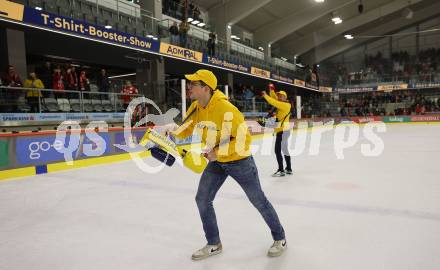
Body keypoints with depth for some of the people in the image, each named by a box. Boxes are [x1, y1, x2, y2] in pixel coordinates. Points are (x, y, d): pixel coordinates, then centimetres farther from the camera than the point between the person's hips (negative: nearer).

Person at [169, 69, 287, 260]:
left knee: (258, 200, 7)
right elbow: (185, 128, 5)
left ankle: (279, 238, 30)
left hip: (239, 161, -7)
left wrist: (218, 153, -30)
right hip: (216, 162, 7)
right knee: (202, 199, 4)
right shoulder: (196, 107, -5)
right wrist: (170, 132, -15)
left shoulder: (225, 109, -29)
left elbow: (243, 138, -28)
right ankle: (214, 244, 22)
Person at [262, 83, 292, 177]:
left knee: (277, 150, -9)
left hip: (283, 130, -10)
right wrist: (272, 90, 4)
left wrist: (265, 95, -14)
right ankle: (289, 169, 25)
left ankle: (281, 170, -5)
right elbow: (274, 99, 17)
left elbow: (274, 102, -22)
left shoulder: (285, 105, -12)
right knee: (285, 150, 16)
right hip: (282, 130, 10)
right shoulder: (281, 104, 14)